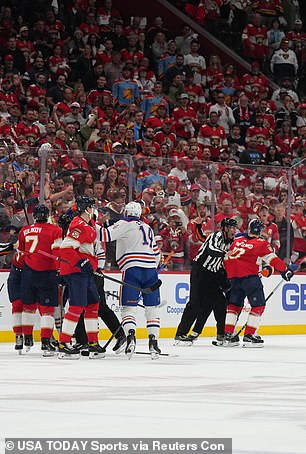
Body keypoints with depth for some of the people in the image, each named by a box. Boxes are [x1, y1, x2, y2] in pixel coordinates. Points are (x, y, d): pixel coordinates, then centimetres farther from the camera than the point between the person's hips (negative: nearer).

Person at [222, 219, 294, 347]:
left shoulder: (237, 241, 14)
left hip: (234, 277, 6)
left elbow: (227, 259, 19)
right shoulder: (261, 243, -2)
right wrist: (284, 270, 5)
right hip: (250, 277, -6)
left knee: (234, 304, 15)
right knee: (258, 305, 3)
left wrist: (230, 275, 29)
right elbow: (272, 259, -5)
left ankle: (227, 334, 8)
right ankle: (249, 336, -3)